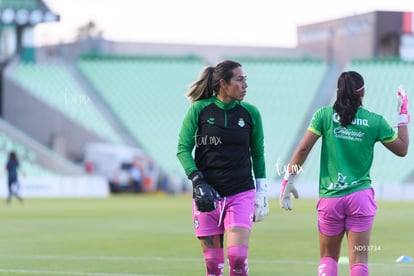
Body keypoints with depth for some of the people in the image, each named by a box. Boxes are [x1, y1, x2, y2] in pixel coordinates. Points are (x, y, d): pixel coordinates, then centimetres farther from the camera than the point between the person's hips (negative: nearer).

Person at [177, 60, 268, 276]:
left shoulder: (250, 113, 2)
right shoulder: (199, 109, -3)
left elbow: (258, 153, 12)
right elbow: (183, 148, -1)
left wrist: (261, 191, 10)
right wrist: (197, 181, -13)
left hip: (241, 193, 0)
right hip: (207, 194, 0)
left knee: (237, 256, -15)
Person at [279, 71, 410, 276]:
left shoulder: (325, 115, 0)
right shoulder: (375, 121, 1)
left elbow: (303, 149, -5)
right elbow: (402, 149, 13)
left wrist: (288, 180, 2)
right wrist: (403, 115, 21)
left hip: (330, 198, 1)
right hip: (360, 196, 0)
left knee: (328, 257, 14)